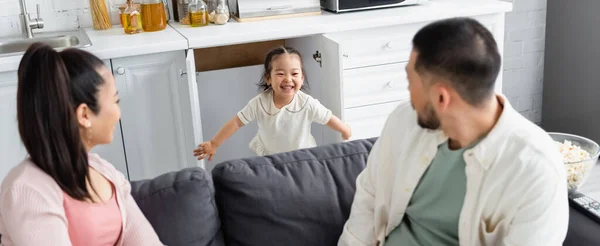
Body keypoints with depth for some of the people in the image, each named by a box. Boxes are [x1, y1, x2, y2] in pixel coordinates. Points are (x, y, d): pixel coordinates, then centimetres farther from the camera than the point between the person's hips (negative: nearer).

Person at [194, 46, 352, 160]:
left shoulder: (307, 104, -24)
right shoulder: (259, 103, -23)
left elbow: (330, 120, -12)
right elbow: (236, 122, -16)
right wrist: (213, 144, -15)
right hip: (268, 158, 0)